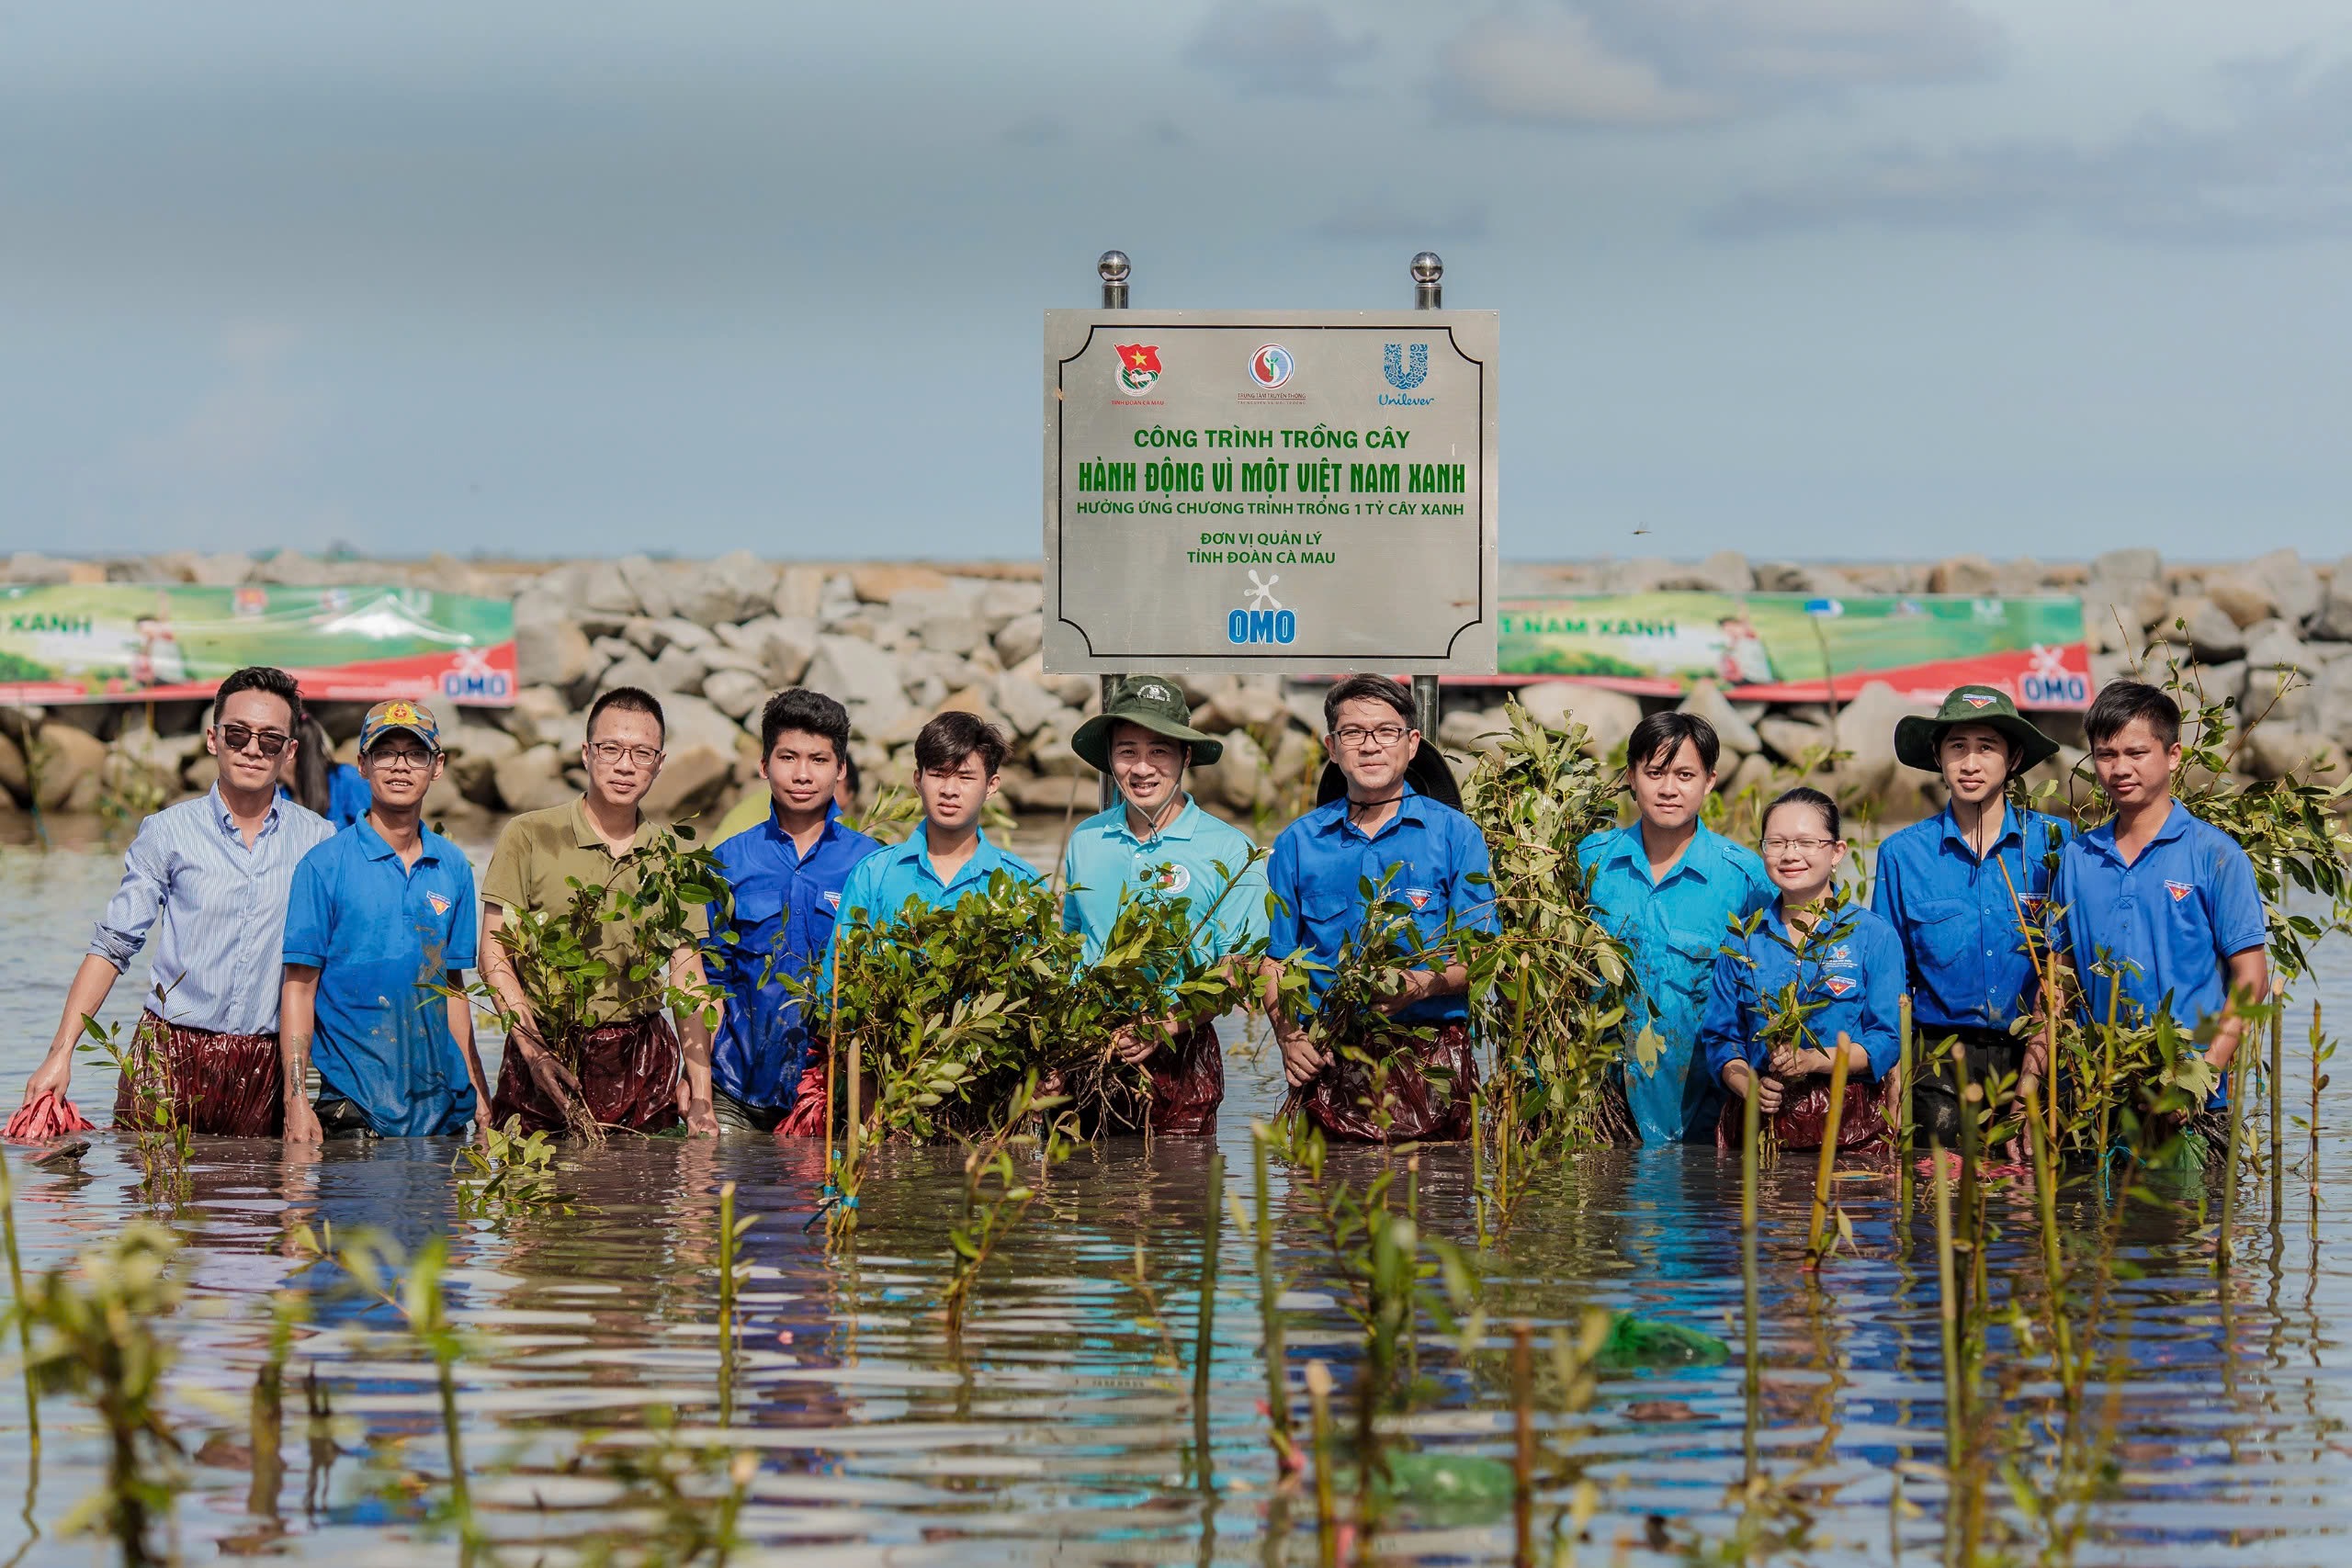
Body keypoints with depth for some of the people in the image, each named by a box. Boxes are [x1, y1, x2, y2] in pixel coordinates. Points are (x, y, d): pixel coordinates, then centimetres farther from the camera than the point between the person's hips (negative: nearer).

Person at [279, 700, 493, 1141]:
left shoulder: (453, 868, 9)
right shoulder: (325, 865, -4)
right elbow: (299, 988, -6)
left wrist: (477, 1089, 10)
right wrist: (295, 1099, -14)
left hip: (442, 1104, 4)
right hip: (353, 1103, -4)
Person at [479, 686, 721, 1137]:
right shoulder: (529, 837, 0)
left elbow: (688, 978, 8)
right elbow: (494, 954, -2)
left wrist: (701, 1097, -1)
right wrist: (534, 1049, -15)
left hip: (643, 1062, 2)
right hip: (546, 1058, -2)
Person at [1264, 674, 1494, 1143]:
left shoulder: (1455, 835, 6)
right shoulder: (1297, 844, 12)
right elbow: (1276, 960, 12)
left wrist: (1423, 985, -18)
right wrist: (1290, 1037, -6)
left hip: (1433, 1064, -1)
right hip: (1327, 1064, 1)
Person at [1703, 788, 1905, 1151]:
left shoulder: (1874, 936, 4)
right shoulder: (1743, 940, 12)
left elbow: (1887, 1040, -1)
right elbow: (1720, 1036, 11)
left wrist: (1815, 1060, -16)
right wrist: (1749, 1086, -9)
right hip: (1760, 1119, 2)